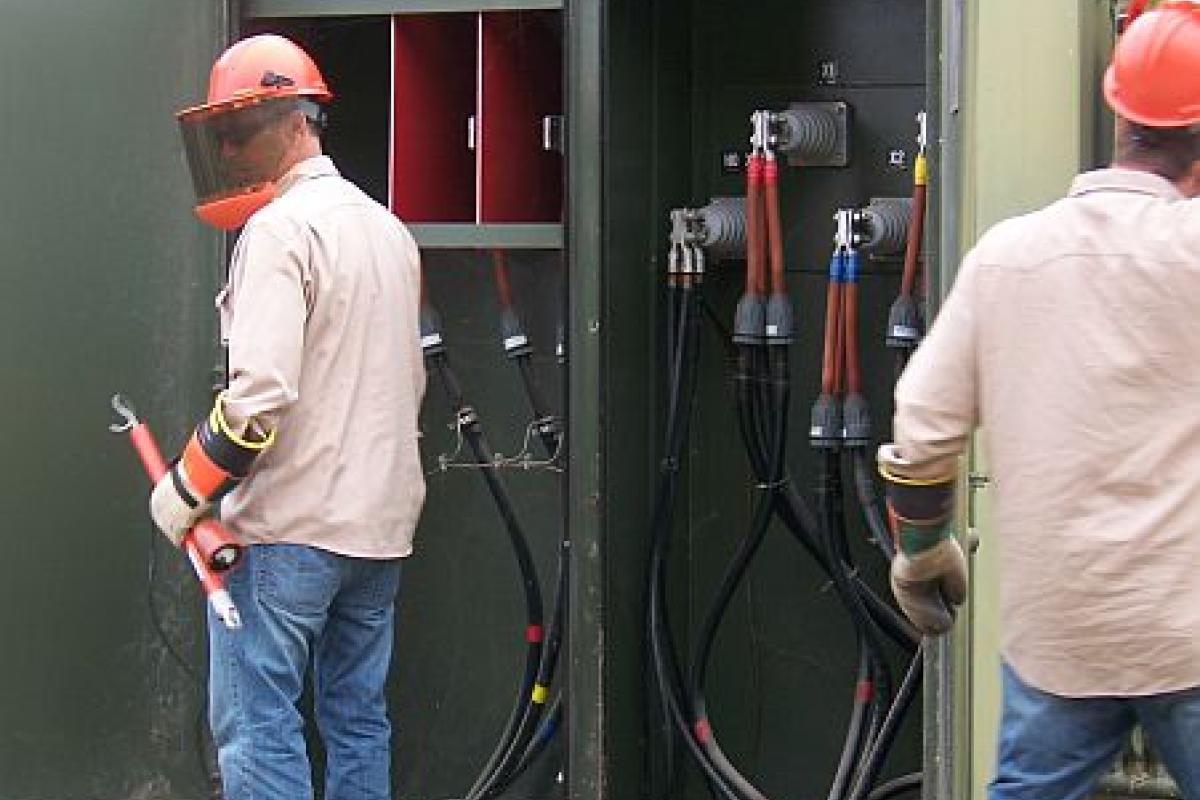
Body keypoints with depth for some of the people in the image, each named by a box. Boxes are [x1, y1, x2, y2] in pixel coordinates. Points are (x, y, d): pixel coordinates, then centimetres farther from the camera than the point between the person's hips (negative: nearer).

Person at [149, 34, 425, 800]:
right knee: (359, 720, 13)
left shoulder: (281, 228, -13)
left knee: (257, 723, -5)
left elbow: (259, 393, -22)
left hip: (289, 527, -8)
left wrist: (187, 487, -11)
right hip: (382, 522, 9)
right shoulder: (390, 228, 14)